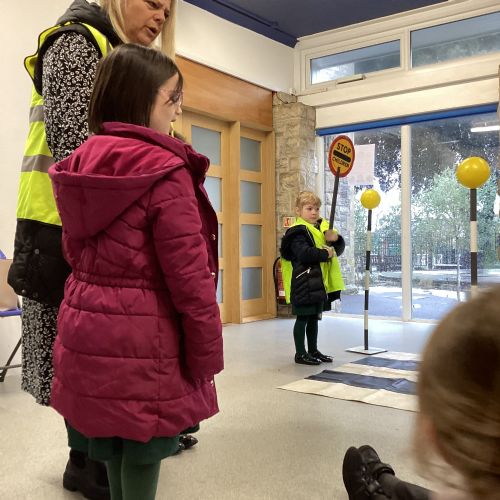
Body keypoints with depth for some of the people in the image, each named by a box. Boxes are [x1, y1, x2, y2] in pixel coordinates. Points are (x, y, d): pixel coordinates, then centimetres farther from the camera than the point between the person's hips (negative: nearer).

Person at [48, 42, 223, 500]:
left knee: (116, 463, 23)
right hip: (143, 345, -7)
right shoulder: (164, 172, -16)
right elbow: (190, 279, -18)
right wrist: (207, 358, -8)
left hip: (85, 337, 8)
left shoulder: (79, 166, 7)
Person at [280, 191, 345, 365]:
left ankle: (313, 351, 28)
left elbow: (339, 248, 14)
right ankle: (300, 353, 10)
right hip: (304, 283, -8)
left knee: (314, 318, 17)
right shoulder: (298, 232, -12)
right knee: (302, 318, 0)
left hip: (319, 283, 8)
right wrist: (325, 253, -17)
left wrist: (335, 239, -7)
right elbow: (304, 253, -28)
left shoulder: (323, 227, 14)